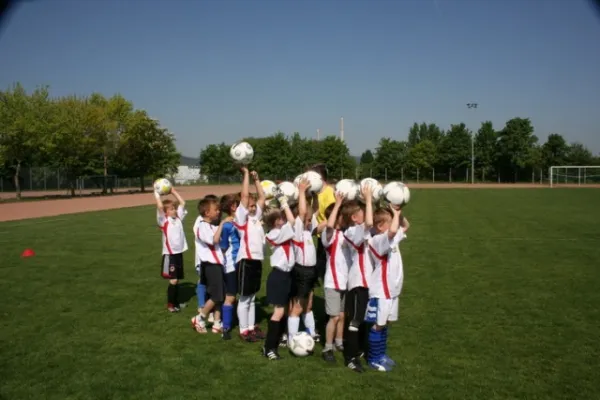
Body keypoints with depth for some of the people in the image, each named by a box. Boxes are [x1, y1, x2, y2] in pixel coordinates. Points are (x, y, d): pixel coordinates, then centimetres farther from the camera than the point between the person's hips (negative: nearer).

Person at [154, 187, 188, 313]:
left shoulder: (178, 218, 7)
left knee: (177, 280, 14)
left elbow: (182, 203, 10)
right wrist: (156, 192, -14)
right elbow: (160, 206, -22)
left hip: (179, 253, 6)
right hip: (169, 254, -6)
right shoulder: (163, 221, -8)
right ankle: (170, 304, 10)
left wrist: (173, 191, 9)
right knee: (173, 280, -4)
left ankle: (176, 302, 26)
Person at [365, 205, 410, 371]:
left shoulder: (390, 239, 6)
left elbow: (405, 226, 21)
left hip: (391, 290, 9)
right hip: (380, 291, -9)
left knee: (385, 323, 18)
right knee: (378, 325, 2)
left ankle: (381, 354, 31)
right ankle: (373, 359, 14)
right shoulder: (378, 241, -22)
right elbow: (392, 231, -43)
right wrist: (395, 214, -25)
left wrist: (399, 214, 1)